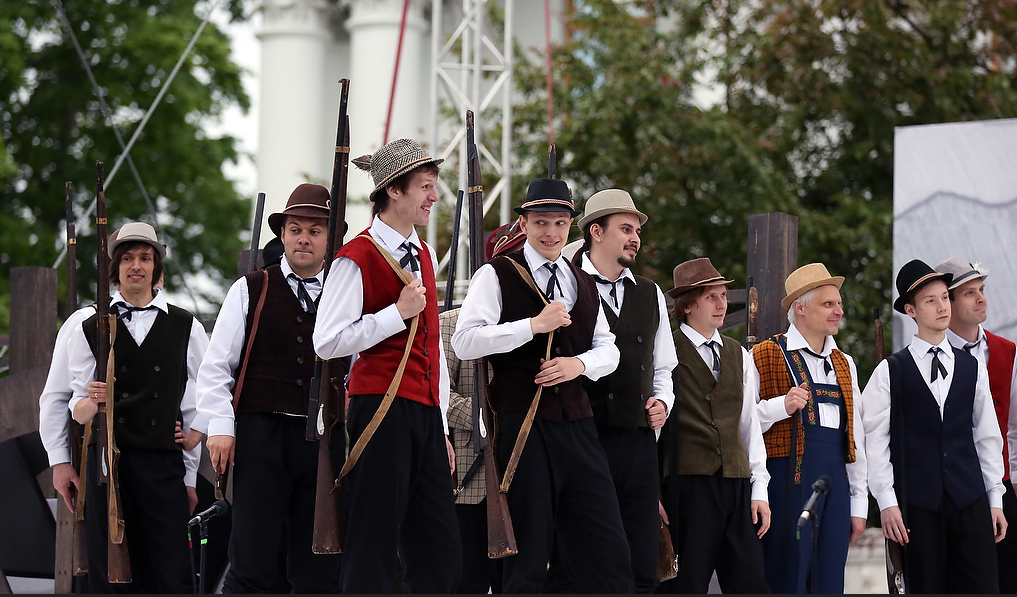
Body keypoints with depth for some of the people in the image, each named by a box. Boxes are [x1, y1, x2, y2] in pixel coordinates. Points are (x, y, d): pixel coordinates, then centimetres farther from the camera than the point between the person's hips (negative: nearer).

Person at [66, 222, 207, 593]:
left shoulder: (187, 329, 12)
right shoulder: (90, 331, 11)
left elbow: (195, 409, 11)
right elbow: (78, 414, 10)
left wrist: (190, 478, 7)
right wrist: (92, 401, -13)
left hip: (165, 465, 0)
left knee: (172, 576, -8)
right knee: (108, 575, -3)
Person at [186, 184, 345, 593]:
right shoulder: (250, 291, 7)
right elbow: (215, 367, 6)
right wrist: (219, 426, -4)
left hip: (326, 444, 2)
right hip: (261, 436, -2)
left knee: (319, 574, 3)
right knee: (252, 568, -10)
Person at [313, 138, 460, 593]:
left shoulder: (424, 255, 18)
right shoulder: (358, 258, -6)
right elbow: (327, 342, -13)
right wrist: (398, 313, -14)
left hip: (425, 414, 7)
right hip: (381, 408, -7)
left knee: (440, 554, 3)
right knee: (373, 553, -6)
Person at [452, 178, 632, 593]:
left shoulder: (583, 285, 19)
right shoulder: (497, 275, 0)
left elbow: (608, 349, 19)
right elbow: (465, 341, -11)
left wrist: (580, 363, -4)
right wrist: (534, 325, -16)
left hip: (578, 424, 5)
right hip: (523, 425, -5)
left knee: (610, 555, 0)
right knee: (527, 560, -1)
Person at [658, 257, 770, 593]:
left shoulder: (739, 357, 18)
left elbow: (750, 426, 18)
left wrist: (759, 489, 11)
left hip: (736, 484, 5)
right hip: (687, 485, -5)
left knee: (750, 584, 0)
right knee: (686, 583, -5)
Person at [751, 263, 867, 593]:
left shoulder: (844, 364, 20)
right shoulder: (765, 357, 1)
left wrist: (858, 503, 16)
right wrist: (783, 406, -19)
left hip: (835, 480, 6)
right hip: (786, 478, -6)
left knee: (830, 583, 4)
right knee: (786, 580, -7)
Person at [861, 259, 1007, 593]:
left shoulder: (971, 368, 12)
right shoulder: (891, 372, 2)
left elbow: (987, 436, 14)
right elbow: (875, 441, -1)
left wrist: (995, 499, 10)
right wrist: (887, 502, -7)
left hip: (970, 501, 2)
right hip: (917, 502, -2)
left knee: (982, 587, -6)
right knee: (925, 587, -2)